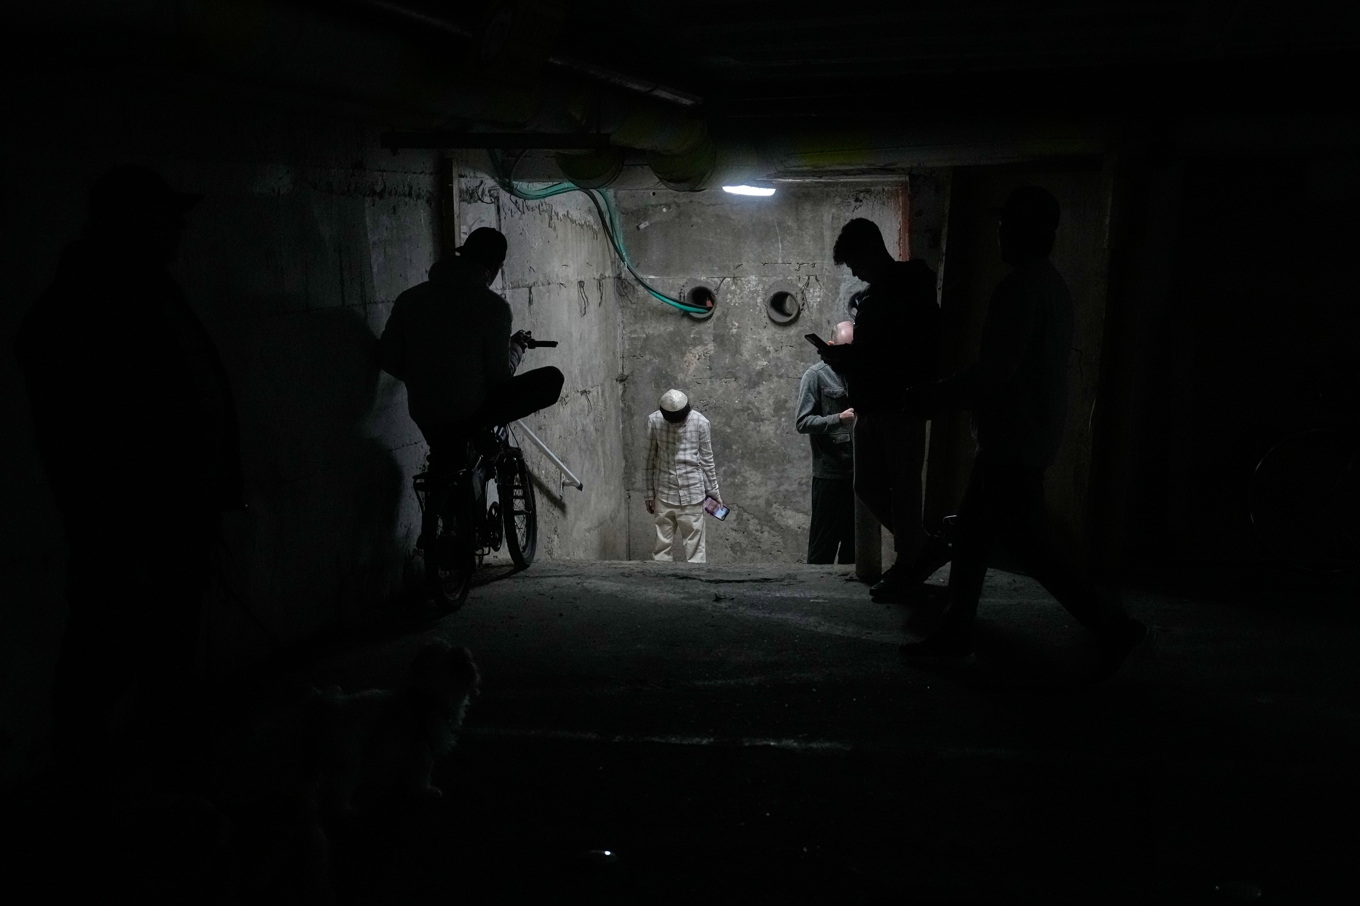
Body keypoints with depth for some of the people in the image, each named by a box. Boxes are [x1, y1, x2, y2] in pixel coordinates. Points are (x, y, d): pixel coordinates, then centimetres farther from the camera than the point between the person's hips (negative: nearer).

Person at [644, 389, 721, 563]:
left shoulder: (700, 422, -10)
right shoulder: (654, 420, -8)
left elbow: (707, 459, 1)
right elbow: (650, 458, 0)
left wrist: (713, 491, 7)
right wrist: (650, 493, 3)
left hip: (692, 494, -1)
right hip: (664, 494, 1)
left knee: (695, 547, 4)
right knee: (662, 547, 9)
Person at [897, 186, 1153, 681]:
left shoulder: (1019, 288, -19)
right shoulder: (1053, 285, 13)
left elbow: (996, 369, -25)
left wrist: (934, 396, -14)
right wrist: (949, 394, 22)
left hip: (1013, 442, -10)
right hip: (1029, 434, 10)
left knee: (1031, 548, -3)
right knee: (971, 533, 14)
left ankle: (1118, 629, 3)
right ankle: (955, 635, 21)